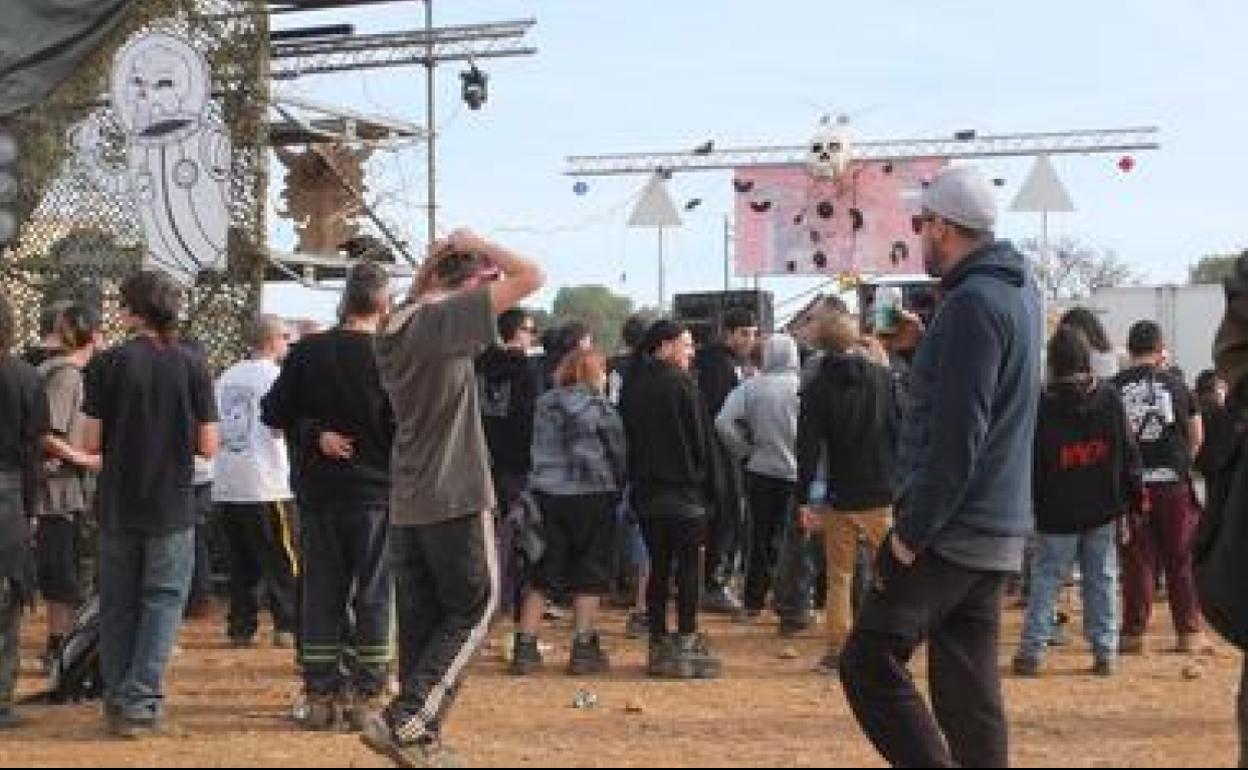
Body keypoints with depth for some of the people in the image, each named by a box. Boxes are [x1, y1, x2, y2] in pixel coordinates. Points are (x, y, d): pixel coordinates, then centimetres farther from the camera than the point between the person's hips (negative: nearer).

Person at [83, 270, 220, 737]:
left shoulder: (108, 364, -7)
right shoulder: (192, 366, -5)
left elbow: (90, 443, -7)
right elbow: (208, 446, -6)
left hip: (118, 506, 1)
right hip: (172, 508, -1)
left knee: (117, 607, 13)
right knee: (163, 601, 6)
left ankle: (117, 701, 19)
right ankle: (140, 703, -2)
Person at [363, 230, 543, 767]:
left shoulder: (396, 326, 10)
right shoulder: (445, 317, -14)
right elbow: (531, 277, -17)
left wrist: (435, 258, 21)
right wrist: (476, 244, -3)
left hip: (406, 502, 8)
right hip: (455, 499, -8)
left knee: (421, 620, 10)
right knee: (472, 612, 2)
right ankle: (405, 720, -7)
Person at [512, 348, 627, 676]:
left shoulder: (546, 404, 6)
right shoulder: (599, 407, -8)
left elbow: (539, 451, 10)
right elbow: (618, 453, -3)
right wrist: (619, 487, 9)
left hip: (547, 493, 5)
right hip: (591, 494, -5)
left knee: (542, 574, 9)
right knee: (590, 575, 5)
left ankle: (525, 648, 6)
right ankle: (583, 649, 5)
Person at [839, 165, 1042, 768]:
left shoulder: (971, 305, -16)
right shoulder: (1019, 289, 13)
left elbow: (955, 439, -21)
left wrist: (911, 533, -17)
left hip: (952, 534, -9)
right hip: (998, 536, 9)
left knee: (870, 663, -4)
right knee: (969, 689, 11)